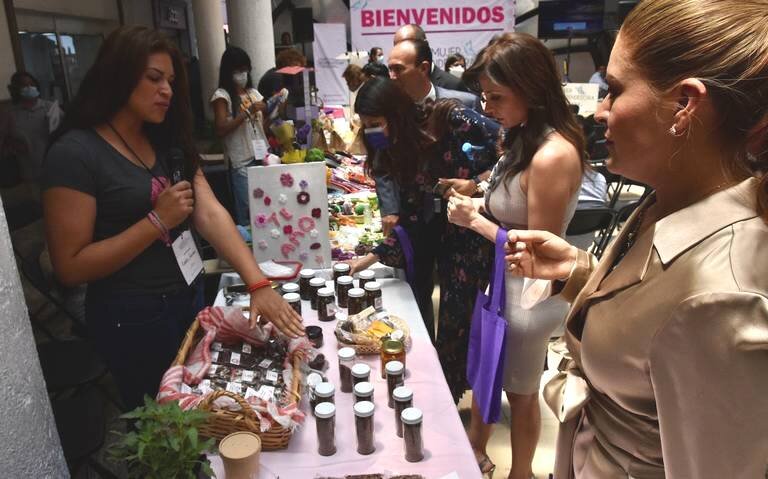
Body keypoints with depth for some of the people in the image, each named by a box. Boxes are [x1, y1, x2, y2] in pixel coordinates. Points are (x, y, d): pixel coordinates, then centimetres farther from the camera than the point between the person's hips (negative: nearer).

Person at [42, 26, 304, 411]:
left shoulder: (168, 141, 4)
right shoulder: (75, 153, -17)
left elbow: (211, 214, -9)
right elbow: (70, 267, -19)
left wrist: (258, 284, -21)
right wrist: (157, 221, -24)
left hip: (188, 298, 7)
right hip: (133, 318, -6)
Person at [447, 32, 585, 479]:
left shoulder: (553, 156, -28)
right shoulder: (526, 137, 0)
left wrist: (475, 221, -17)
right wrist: (479, 203, -5)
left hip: (530, 295, -8)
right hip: (500, 281, 8)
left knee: (520, 392, 17)